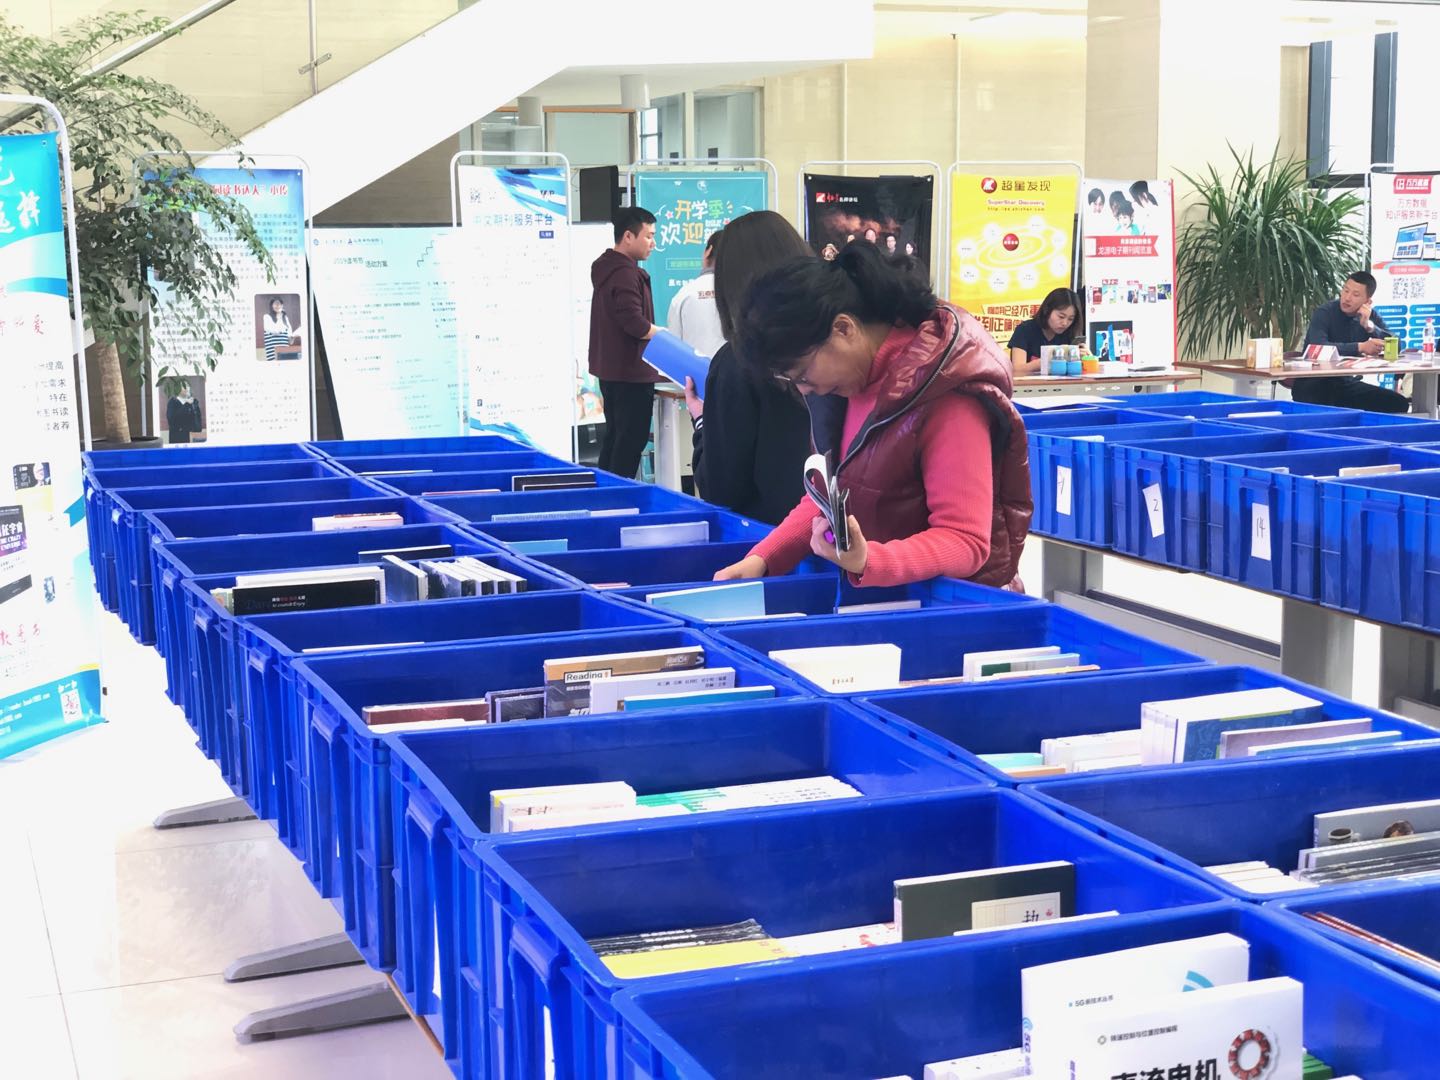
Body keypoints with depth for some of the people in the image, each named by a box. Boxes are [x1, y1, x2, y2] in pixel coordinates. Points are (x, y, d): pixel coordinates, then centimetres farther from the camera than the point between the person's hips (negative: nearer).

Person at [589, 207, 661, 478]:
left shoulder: (607, 268, 14)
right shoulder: (625, 273, -19)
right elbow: (636, 325, -26)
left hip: (612, 371, 11)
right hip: (631, 373, -11)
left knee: (614, 436, 17)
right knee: (631, 443, -7)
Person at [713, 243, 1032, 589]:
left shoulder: (948, 401, -19)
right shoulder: (860, 377, 3)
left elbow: (966, 542, -19)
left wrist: (868, 563, -33)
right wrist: (763, 558, -1)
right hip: (882, 599, 7)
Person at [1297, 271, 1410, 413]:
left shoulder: (1371, 317, 6)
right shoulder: (1324, 313, -11)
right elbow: (1318, 347, -30)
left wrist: (1370, 326, -17)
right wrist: (1360, 347, -30)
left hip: (1348, 384, 6)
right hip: (1314, 386, -6)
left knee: (1399, 404, -7)